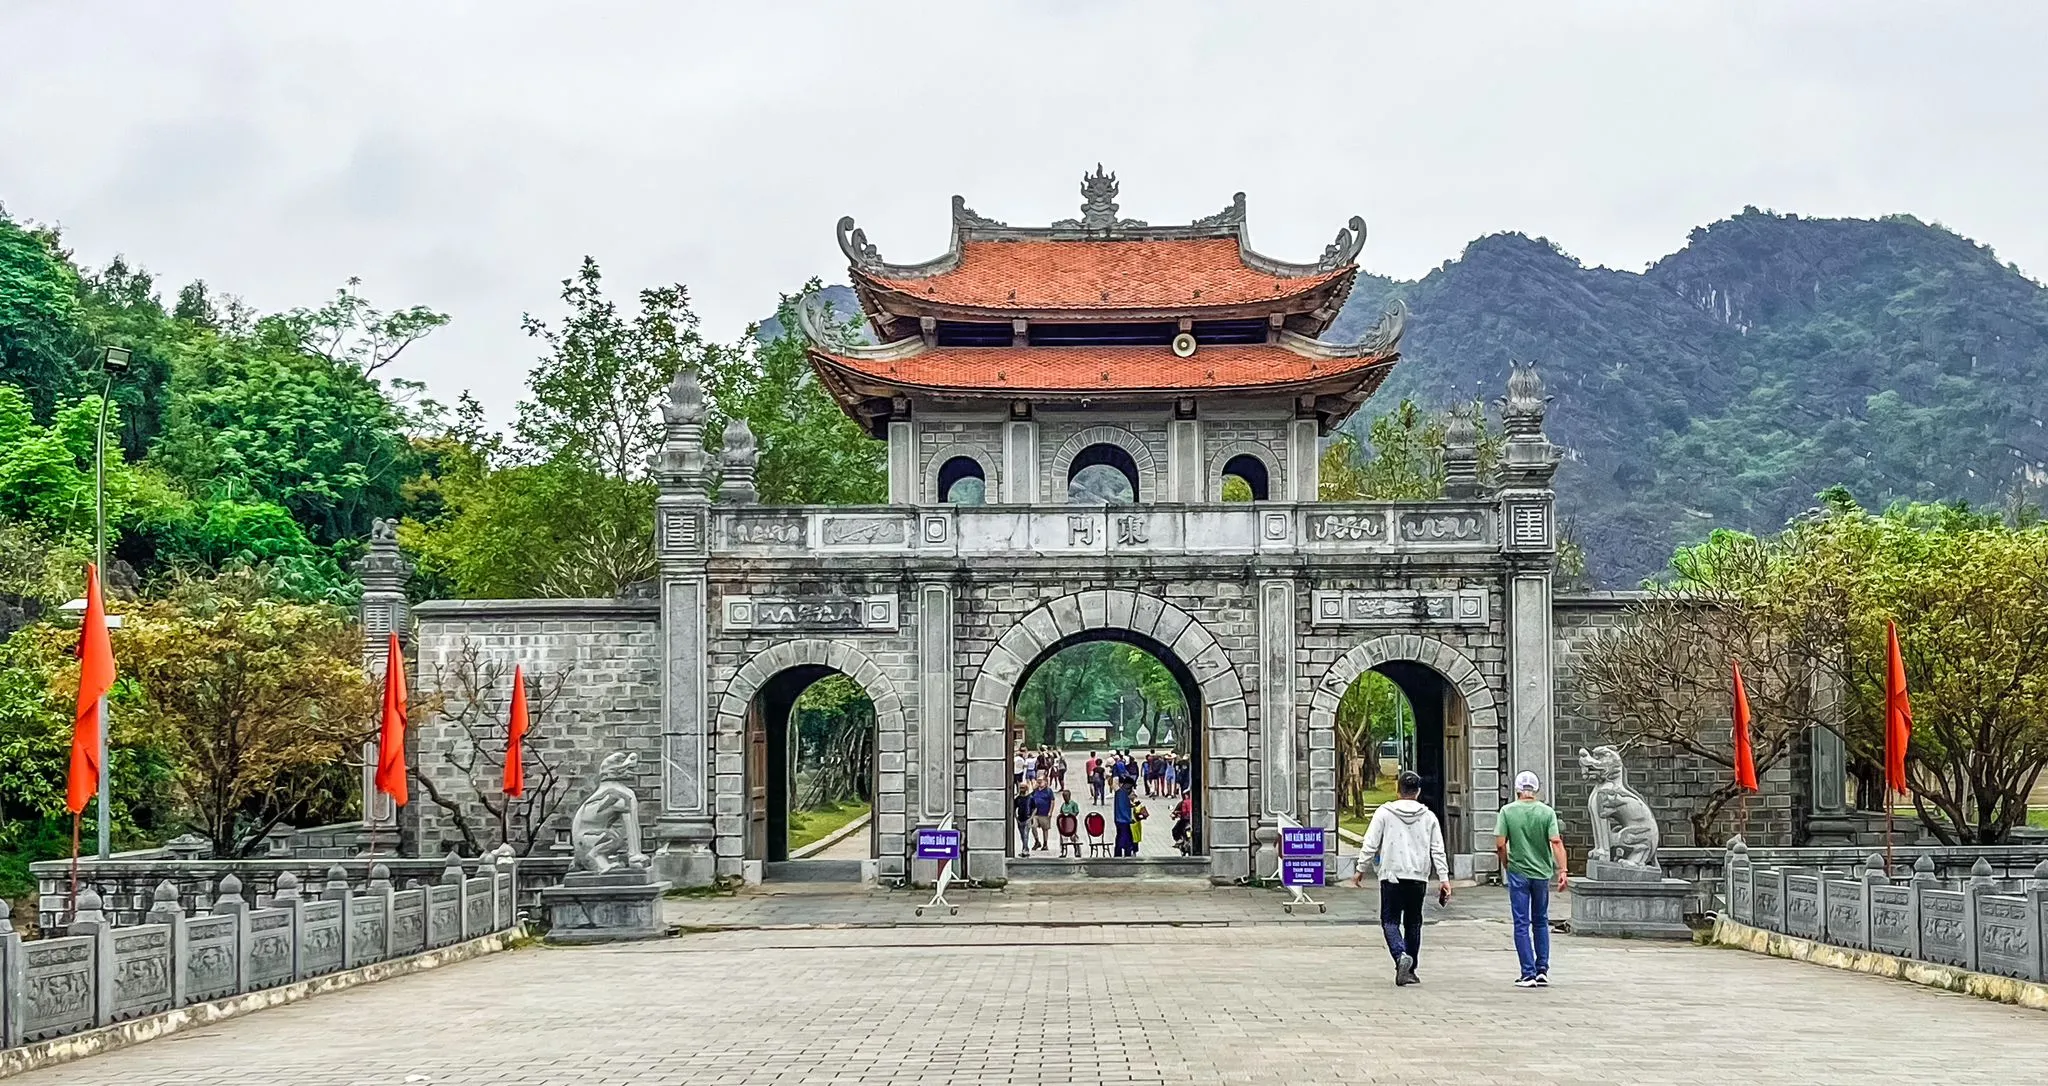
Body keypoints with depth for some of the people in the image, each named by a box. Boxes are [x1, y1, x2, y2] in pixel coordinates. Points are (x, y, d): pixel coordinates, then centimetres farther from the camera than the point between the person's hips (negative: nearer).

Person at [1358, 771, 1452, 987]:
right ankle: (1410, 970, 16)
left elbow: (1370, 845, -2)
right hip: (1418, 877, 3)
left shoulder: (1384, 813, -1)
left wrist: (1361, 869, 8)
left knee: (1390, 920, 4)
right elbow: (1437, 851, 4)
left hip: (1391, 875, -2)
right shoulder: (1428, 817, 6)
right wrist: (1444, 878, 5)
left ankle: (1401, 955, -22)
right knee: (1413, 923, 13)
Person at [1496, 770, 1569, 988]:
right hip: (1542, 872, 2)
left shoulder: (1507, 811, -5)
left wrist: (1506, 866, 8)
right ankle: (1542, 970, 13)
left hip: (1518, 872, -2)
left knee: (1522, 924, 2)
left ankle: (1529, 974, -1)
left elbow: (1500, 845, -8)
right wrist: (1562, 870, -11)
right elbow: (1556, 842, -11)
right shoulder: (1547, 812, -2)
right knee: (1541, 922, 16)